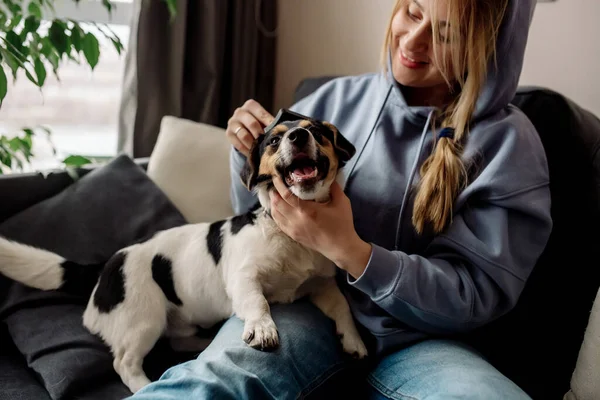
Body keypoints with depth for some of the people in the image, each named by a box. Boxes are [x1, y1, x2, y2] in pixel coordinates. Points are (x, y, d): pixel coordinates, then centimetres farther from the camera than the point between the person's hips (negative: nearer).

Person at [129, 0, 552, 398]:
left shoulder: (508, 143, -6)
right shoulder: (338, 99, 2)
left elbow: (476, 295, -9)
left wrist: (348, 250, -22)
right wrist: (250, 154, -9)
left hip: (414, 339, 0)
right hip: (308, 304, 0)